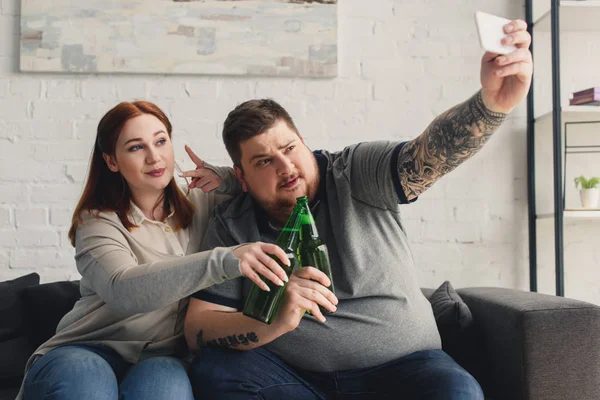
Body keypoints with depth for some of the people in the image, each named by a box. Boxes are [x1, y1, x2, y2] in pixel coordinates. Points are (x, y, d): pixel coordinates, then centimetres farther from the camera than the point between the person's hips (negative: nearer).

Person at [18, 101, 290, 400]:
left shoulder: (200, 205, 7)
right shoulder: (97, 221, -5)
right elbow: (123, 291, -26)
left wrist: (229, 178, -7)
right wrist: (224, 260, -39)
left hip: (161, 358, 2)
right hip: (87, 352, -1)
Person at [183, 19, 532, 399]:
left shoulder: (358, 175, -4)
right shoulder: (231, 226, 0)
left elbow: (430, 153, -23)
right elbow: (197, 327, -5)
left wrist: (492, 103, -44)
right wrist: (274, 324, -25)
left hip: (402, 365, -2)